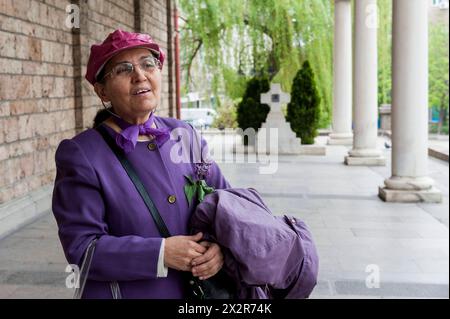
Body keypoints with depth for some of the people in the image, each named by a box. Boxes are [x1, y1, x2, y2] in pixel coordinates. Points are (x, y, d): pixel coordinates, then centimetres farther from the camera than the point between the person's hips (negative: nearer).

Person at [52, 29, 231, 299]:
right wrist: (161, 253, -24)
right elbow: (82, 247, -16)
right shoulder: (80, 154, -12)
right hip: (122, 292, -4)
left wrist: (221, 244, -14)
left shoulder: (185, 135, 0)